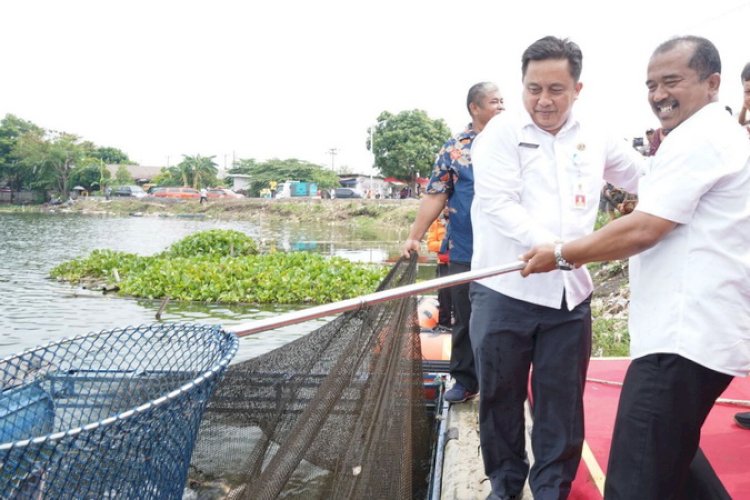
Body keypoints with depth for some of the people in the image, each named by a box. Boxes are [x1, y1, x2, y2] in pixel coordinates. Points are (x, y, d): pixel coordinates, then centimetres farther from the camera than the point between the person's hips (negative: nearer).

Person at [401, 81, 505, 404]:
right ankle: (464, 380, 25)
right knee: (465, 320, 10)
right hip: (465, 253, -1)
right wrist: (414, 237, -6)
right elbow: (435, 196, 0)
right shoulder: (454, 148, 2)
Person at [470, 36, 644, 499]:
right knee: (501, 396, 10)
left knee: (562, 403, 9)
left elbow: (648, 179, 23)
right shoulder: (502, 132, -4)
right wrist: (554, 245, -27)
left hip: (570, 294, 3)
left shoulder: (595, 138, 8)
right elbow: (497, 205, -16)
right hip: (505, 292, -3)